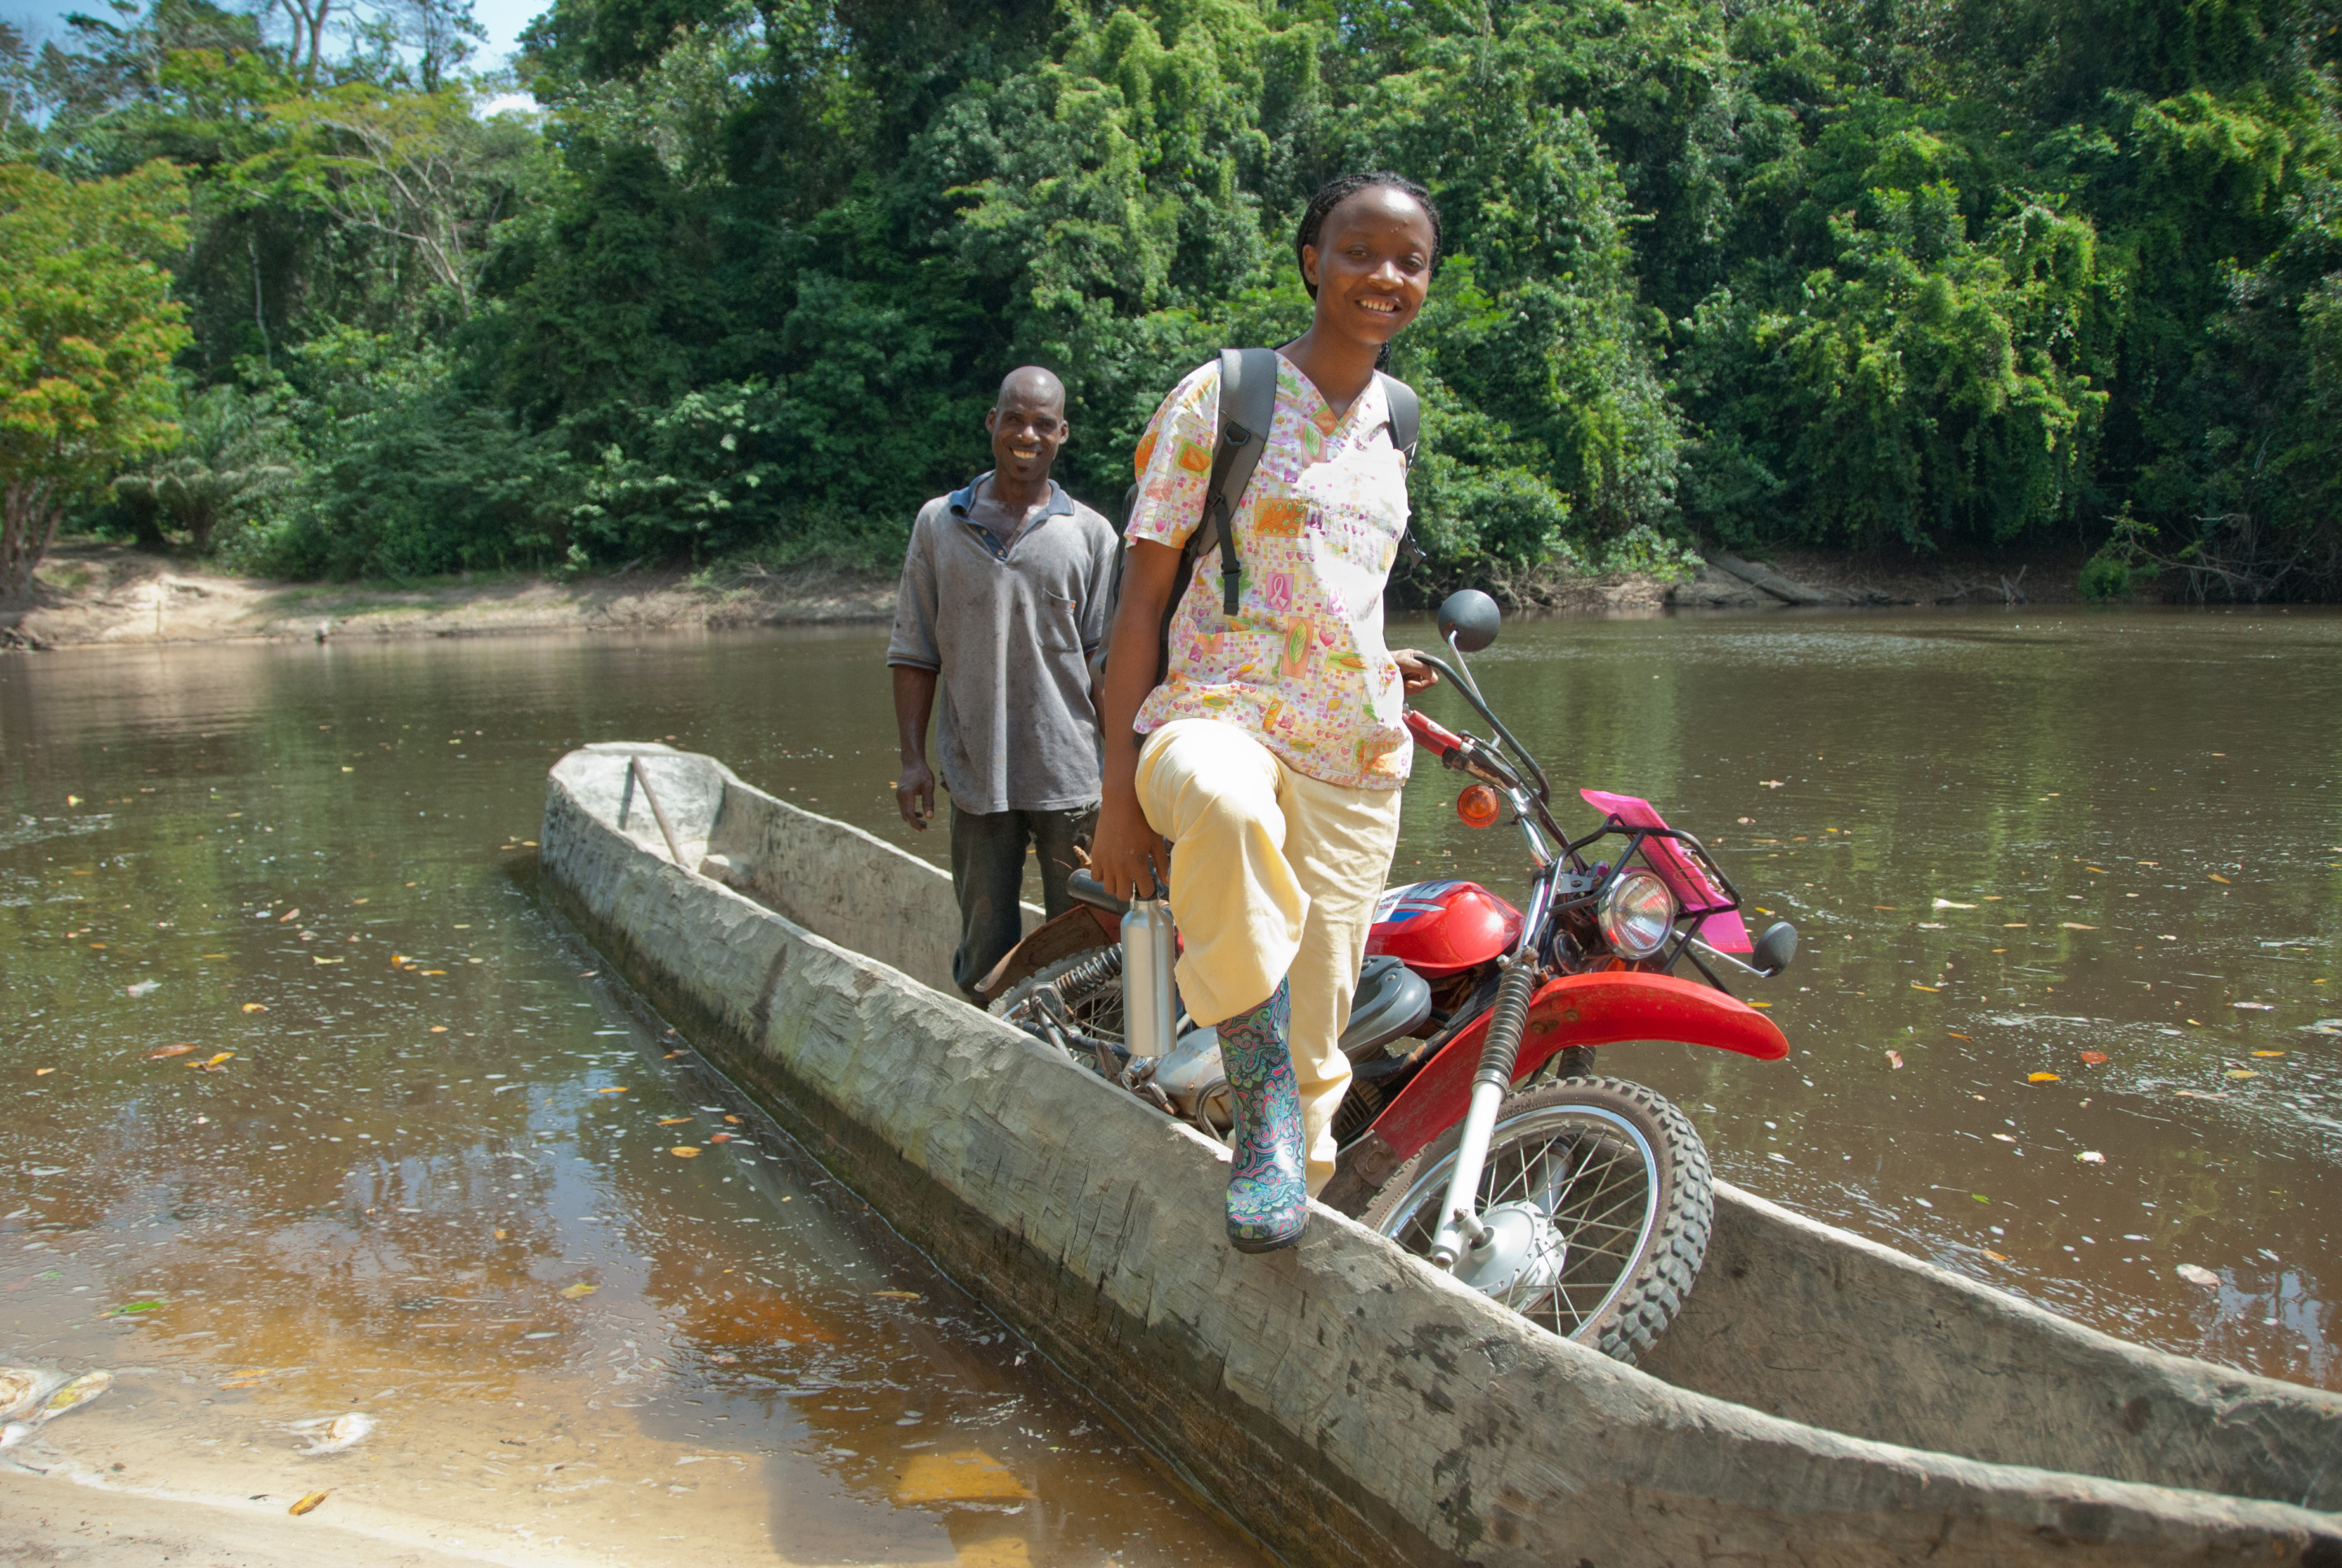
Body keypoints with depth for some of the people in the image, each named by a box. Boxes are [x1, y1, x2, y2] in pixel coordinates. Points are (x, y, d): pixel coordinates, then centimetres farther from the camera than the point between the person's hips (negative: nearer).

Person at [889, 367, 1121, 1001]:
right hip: (975, 775, 1)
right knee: (985, 951, 7)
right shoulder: (938, 523, 8)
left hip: (1071, 776, -1)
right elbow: (914, 652, 9)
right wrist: (912, 758, 2)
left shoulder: (1091, 534, 5)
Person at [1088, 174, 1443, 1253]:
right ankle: (1257, 1084, -24)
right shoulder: (1220, 396, -2)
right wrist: (1117, 786, -11)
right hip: (1215, 716, -5)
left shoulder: (1393, 425, 16)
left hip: (1357, 769, 5)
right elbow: (1144, 596, -5)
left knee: (1312, 1058, 2)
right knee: (1224, 801, -43)